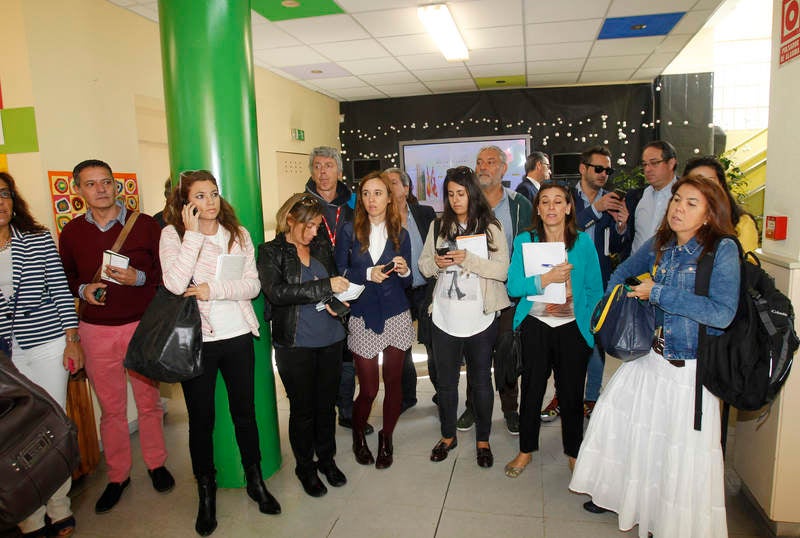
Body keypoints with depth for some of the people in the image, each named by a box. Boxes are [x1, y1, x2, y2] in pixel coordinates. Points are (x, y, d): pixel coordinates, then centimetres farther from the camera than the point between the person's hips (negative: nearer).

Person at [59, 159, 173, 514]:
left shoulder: (145, 225, -3)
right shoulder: (71, 232, 4)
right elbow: (65, 278, 14)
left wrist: (139, 278, -17)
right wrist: (83, 290, -6)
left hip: (142, 325, -1)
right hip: (97, 331, 2)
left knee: (148, 400, 10)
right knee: (111, 408, 11)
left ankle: (156, 463, 30)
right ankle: (117, 475, 27)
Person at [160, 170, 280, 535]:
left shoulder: (238, 233, 4)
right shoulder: (173, 234, -5)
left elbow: (253, 285, -3)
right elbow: (175, 285, -21)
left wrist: (213, 289, -16)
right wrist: (194, 234, -20)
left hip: (238, 336, 2)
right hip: (196, 340, -2)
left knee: (245, 411, 14)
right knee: (201, 419, 10)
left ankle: (255, 481, 33)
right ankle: (206, 492, 31)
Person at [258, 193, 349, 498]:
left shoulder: (322, 248, 9)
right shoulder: (270, 252, -4)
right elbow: (276, 292, -19)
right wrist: (324, 287, -22)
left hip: (330, 339, 4)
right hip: (295, 344, -4)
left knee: (327, 404, 14)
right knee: (302, 408, 8)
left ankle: (327, 458, 35)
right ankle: (305, 467, 28)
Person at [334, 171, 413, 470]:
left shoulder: (400, 234, 4)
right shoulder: (349, 231, -1)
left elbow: (407, 282, 8)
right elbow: (339, 273, -4)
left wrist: (404, 271, -14)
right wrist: (367, 274, -16)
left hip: (396, 316, 2)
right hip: (363, 318, -2)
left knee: (393, 382, 11)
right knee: (368, 389, 4)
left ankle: (386, 438, 34)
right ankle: (358, 433, 35)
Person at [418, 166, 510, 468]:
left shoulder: (490, 227, -3)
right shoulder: (438, 226, 6)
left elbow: (502, 270, -11)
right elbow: (423, 265, 7)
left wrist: (469, 259, -22)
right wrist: (436, 263, -14)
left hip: (480, 318, -2)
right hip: (444, 317, 3)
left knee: (481, 381, 11)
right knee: (446, 381, 15)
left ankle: (483, 440, 29)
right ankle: (448, 435, 34)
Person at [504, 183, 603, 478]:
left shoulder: (583, 242, 0)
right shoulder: (524, 241, -1)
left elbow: (595, 288, 3)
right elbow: (513, 286, -9)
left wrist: (588, 321, -6)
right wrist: (544, 280, -22)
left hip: (572, 327, 0)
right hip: (535, 325, 0)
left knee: (571, 391, 9)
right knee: (531, 389, 10)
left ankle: (574, 451, 32)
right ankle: (526, 450, 29)